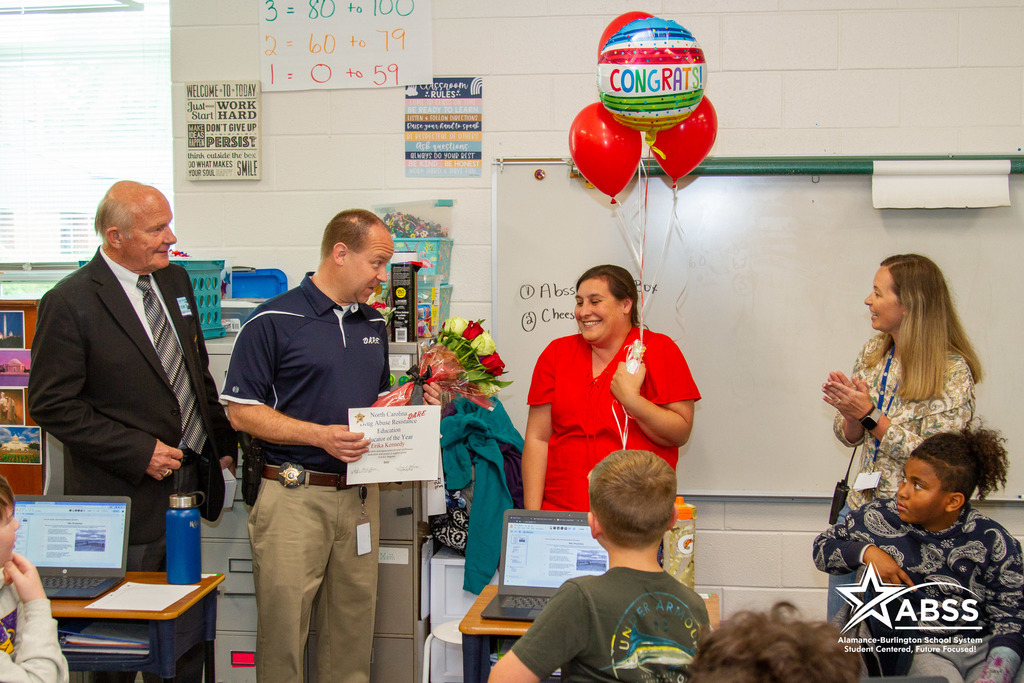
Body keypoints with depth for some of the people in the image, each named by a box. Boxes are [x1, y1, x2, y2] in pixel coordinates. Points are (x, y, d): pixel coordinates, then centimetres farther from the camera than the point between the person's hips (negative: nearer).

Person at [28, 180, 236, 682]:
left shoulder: (175, 282, 9)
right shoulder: (69, 302, -13)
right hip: (129, 498, -6)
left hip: (190, 480, 7)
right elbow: (54, 407, -14)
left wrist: (223, 442, 14)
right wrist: (139, 452, -17)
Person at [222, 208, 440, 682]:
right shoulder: (274, 321, -7)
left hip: (359, 496, 6)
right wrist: (320, 435, -19)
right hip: (294, 497, -6)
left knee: (353, 629, 11)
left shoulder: (373, 324, 14)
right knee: (283, 629, 0)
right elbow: (241, 411, -9)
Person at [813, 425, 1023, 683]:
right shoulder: (879, 517, 0)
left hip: (985, 646, 1)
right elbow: (822, 547, 12)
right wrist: (867, 552, -9)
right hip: (919, 649, -1)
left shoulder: (995, 543, -3)